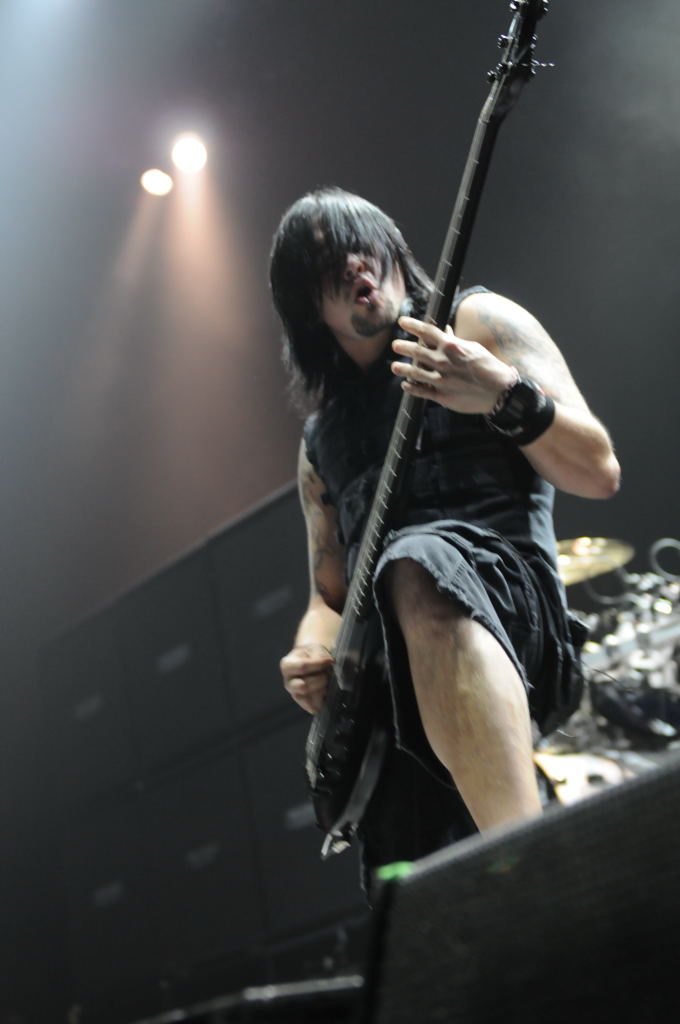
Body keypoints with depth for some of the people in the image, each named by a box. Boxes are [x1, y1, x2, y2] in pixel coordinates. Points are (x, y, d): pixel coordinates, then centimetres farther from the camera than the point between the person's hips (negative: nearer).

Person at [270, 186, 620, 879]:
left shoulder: (477, 322, 14)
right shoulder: (320, 438, 29)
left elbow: (599, 473, 5)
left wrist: (505, 397, -15)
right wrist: (313, 656, 5)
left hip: (508, 591, -5)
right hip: (385, 684, 6)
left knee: (415, 566, -41)